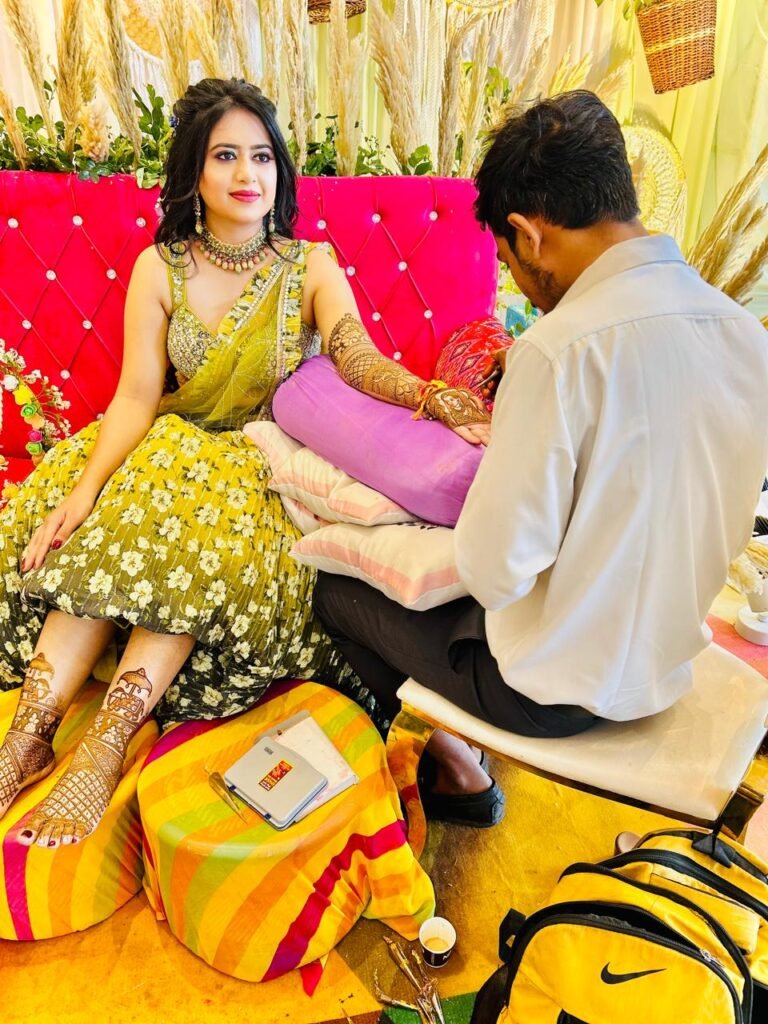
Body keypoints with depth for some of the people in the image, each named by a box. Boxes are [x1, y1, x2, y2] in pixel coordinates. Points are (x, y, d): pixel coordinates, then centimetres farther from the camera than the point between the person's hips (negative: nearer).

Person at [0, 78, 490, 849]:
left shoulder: (311, 266, 1)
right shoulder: (160, 268, 4)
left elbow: (357, 354, -18)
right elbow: (136, 396, -5)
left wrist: (429, 398, -41)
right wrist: (83, 489, -22)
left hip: (266, 465, -2)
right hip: (167, 450, 2)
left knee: (203, 534, -32)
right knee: (96, 529, -27)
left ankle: (105, 746, -32)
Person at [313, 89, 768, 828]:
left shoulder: (561, 349, -28)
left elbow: (493, 573, -25)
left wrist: (496, 457, -7)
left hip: (556, 688, -7)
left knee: (336, 589, 12)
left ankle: (454, 766, 24)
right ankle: (457, 744, 27)